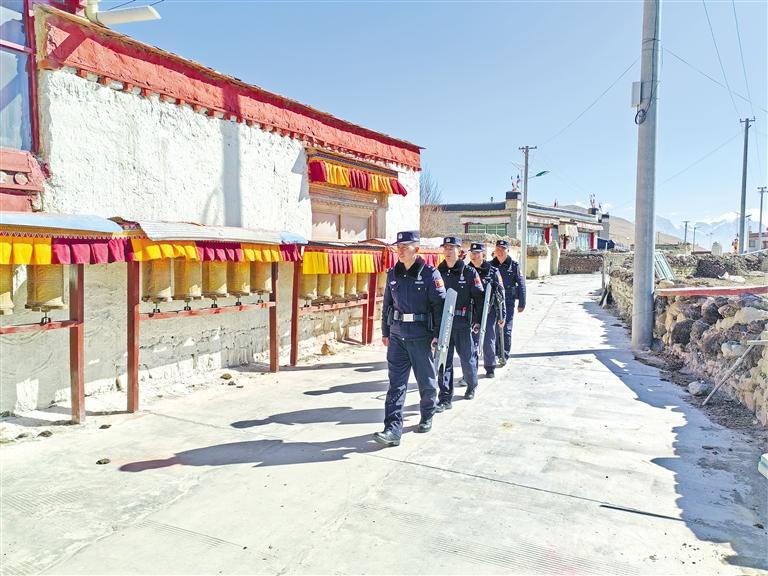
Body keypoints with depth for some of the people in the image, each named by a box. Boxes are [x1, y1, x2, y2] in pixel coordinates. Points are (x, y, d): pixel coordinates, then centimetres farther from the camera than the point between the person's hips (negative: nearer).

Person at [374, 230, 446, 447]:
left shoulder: (430, 274, -7)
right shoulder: (393, 274, 7)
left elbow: (440, 307, -8)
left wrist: (437, 336, -12)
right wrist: (385, 332, 15)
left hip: (421, 337, -3)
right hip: (397, 336, 4)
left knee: (426, 381, 12)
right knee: (396, 383, -2)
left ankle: (427, 418, 35)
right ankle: (393, 430, -2)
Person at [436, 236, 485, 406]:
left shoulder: (469, 272, -3)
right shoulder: (439, 272, 6)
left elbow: (479, 297, -2)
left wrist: (478, 320, -7)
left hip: (463, 323, -2)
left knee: (467, 358, 9)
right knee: (444, 360, 2)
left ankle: (472, 385, 38)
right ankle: (445, 399, 9)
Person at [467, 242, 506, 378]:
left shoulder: (493, 271, -2)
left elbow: (501, 294, 0)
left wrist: (502, 316, -2)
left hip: (489, 312, -1)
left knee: (489, 341, 8)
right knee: (473, 341, 0)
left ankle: (490, 367, 25)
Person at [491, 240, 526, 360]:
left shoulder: (514, 266, 1)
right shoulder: (490, 265, 6)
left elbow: (521, 285, 2)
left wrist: (521, 303, 0)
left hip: (508, 302, -2)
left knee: (506, 329, -2)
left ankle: (504, 355, 8)